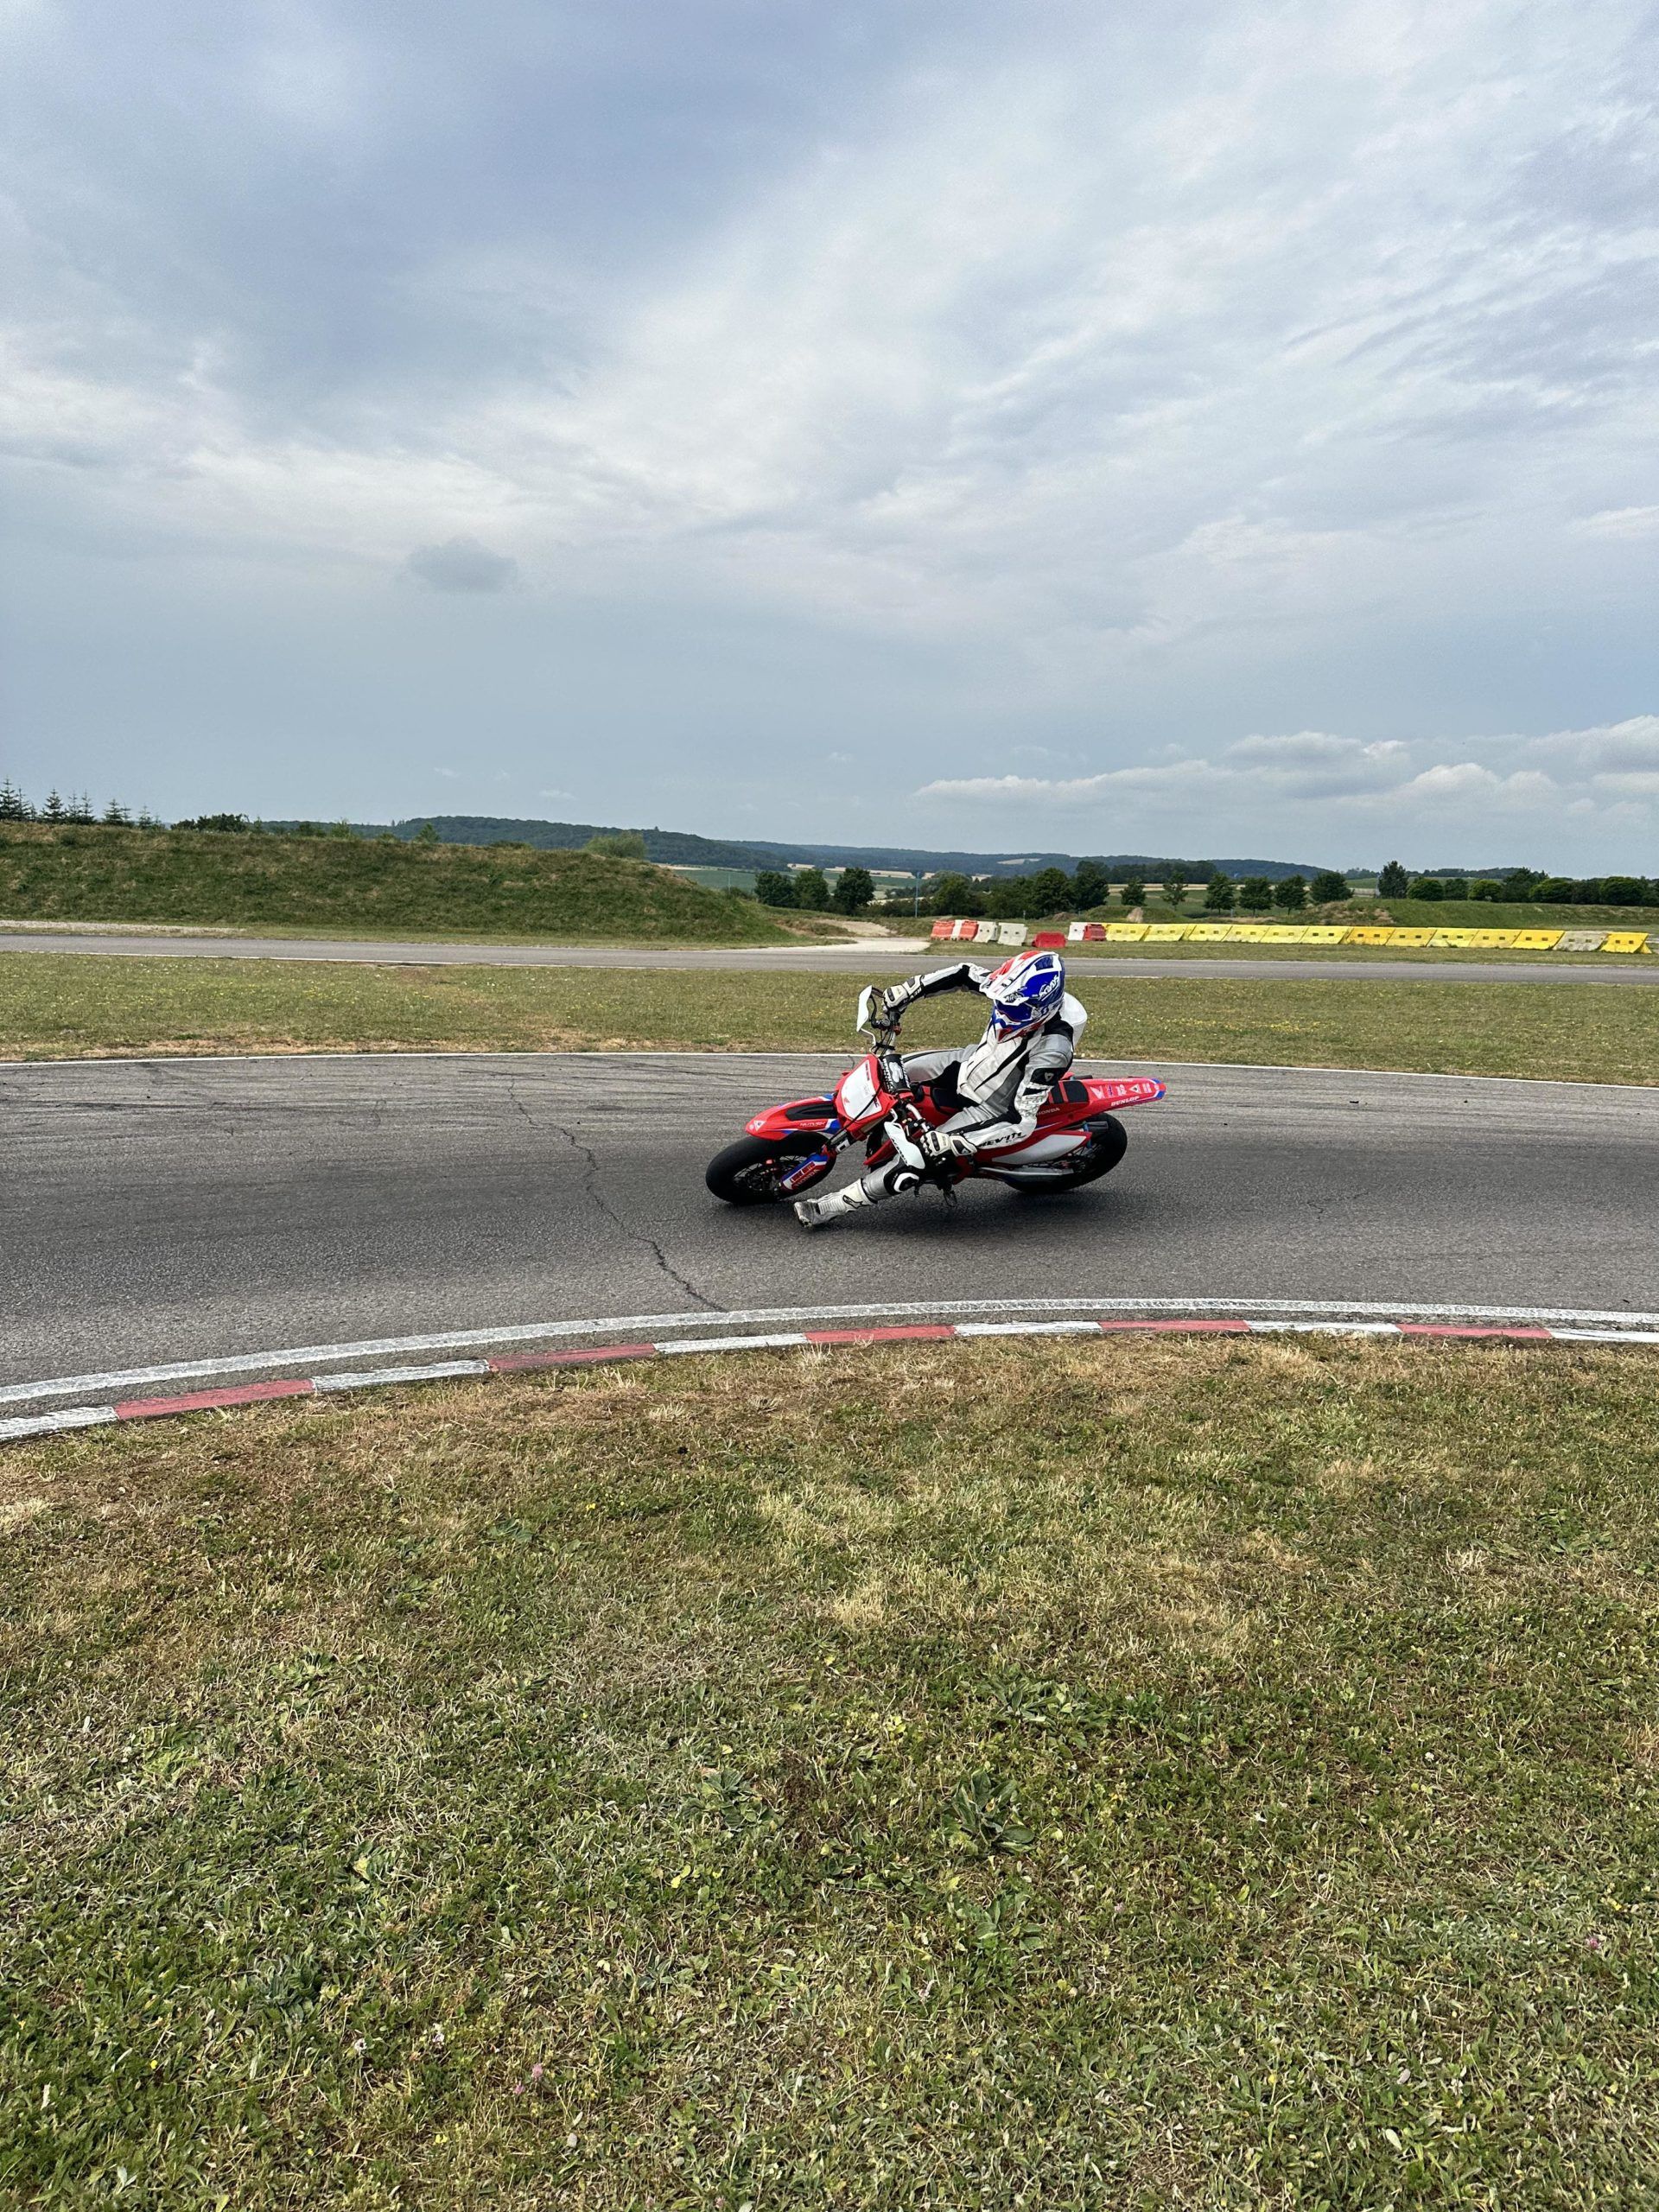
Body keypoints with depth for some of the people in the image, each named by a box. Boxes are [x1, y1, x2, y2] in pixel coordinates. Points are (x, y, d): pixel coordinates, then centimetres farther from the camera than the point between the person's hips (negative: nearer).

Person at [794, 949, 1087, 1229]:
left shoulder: (1052, 1050, -37)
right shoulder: (1014, 989, -20)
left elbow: (1022, 1120, -37)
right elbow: (964, 974, -4)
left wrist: (945, 1143, -40)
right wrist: (894, 997, -11)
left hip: (993, 1107, -7)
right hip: (972, 1061, 7)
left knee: (916, 1159, -16)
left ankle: (836, 1206, -2)